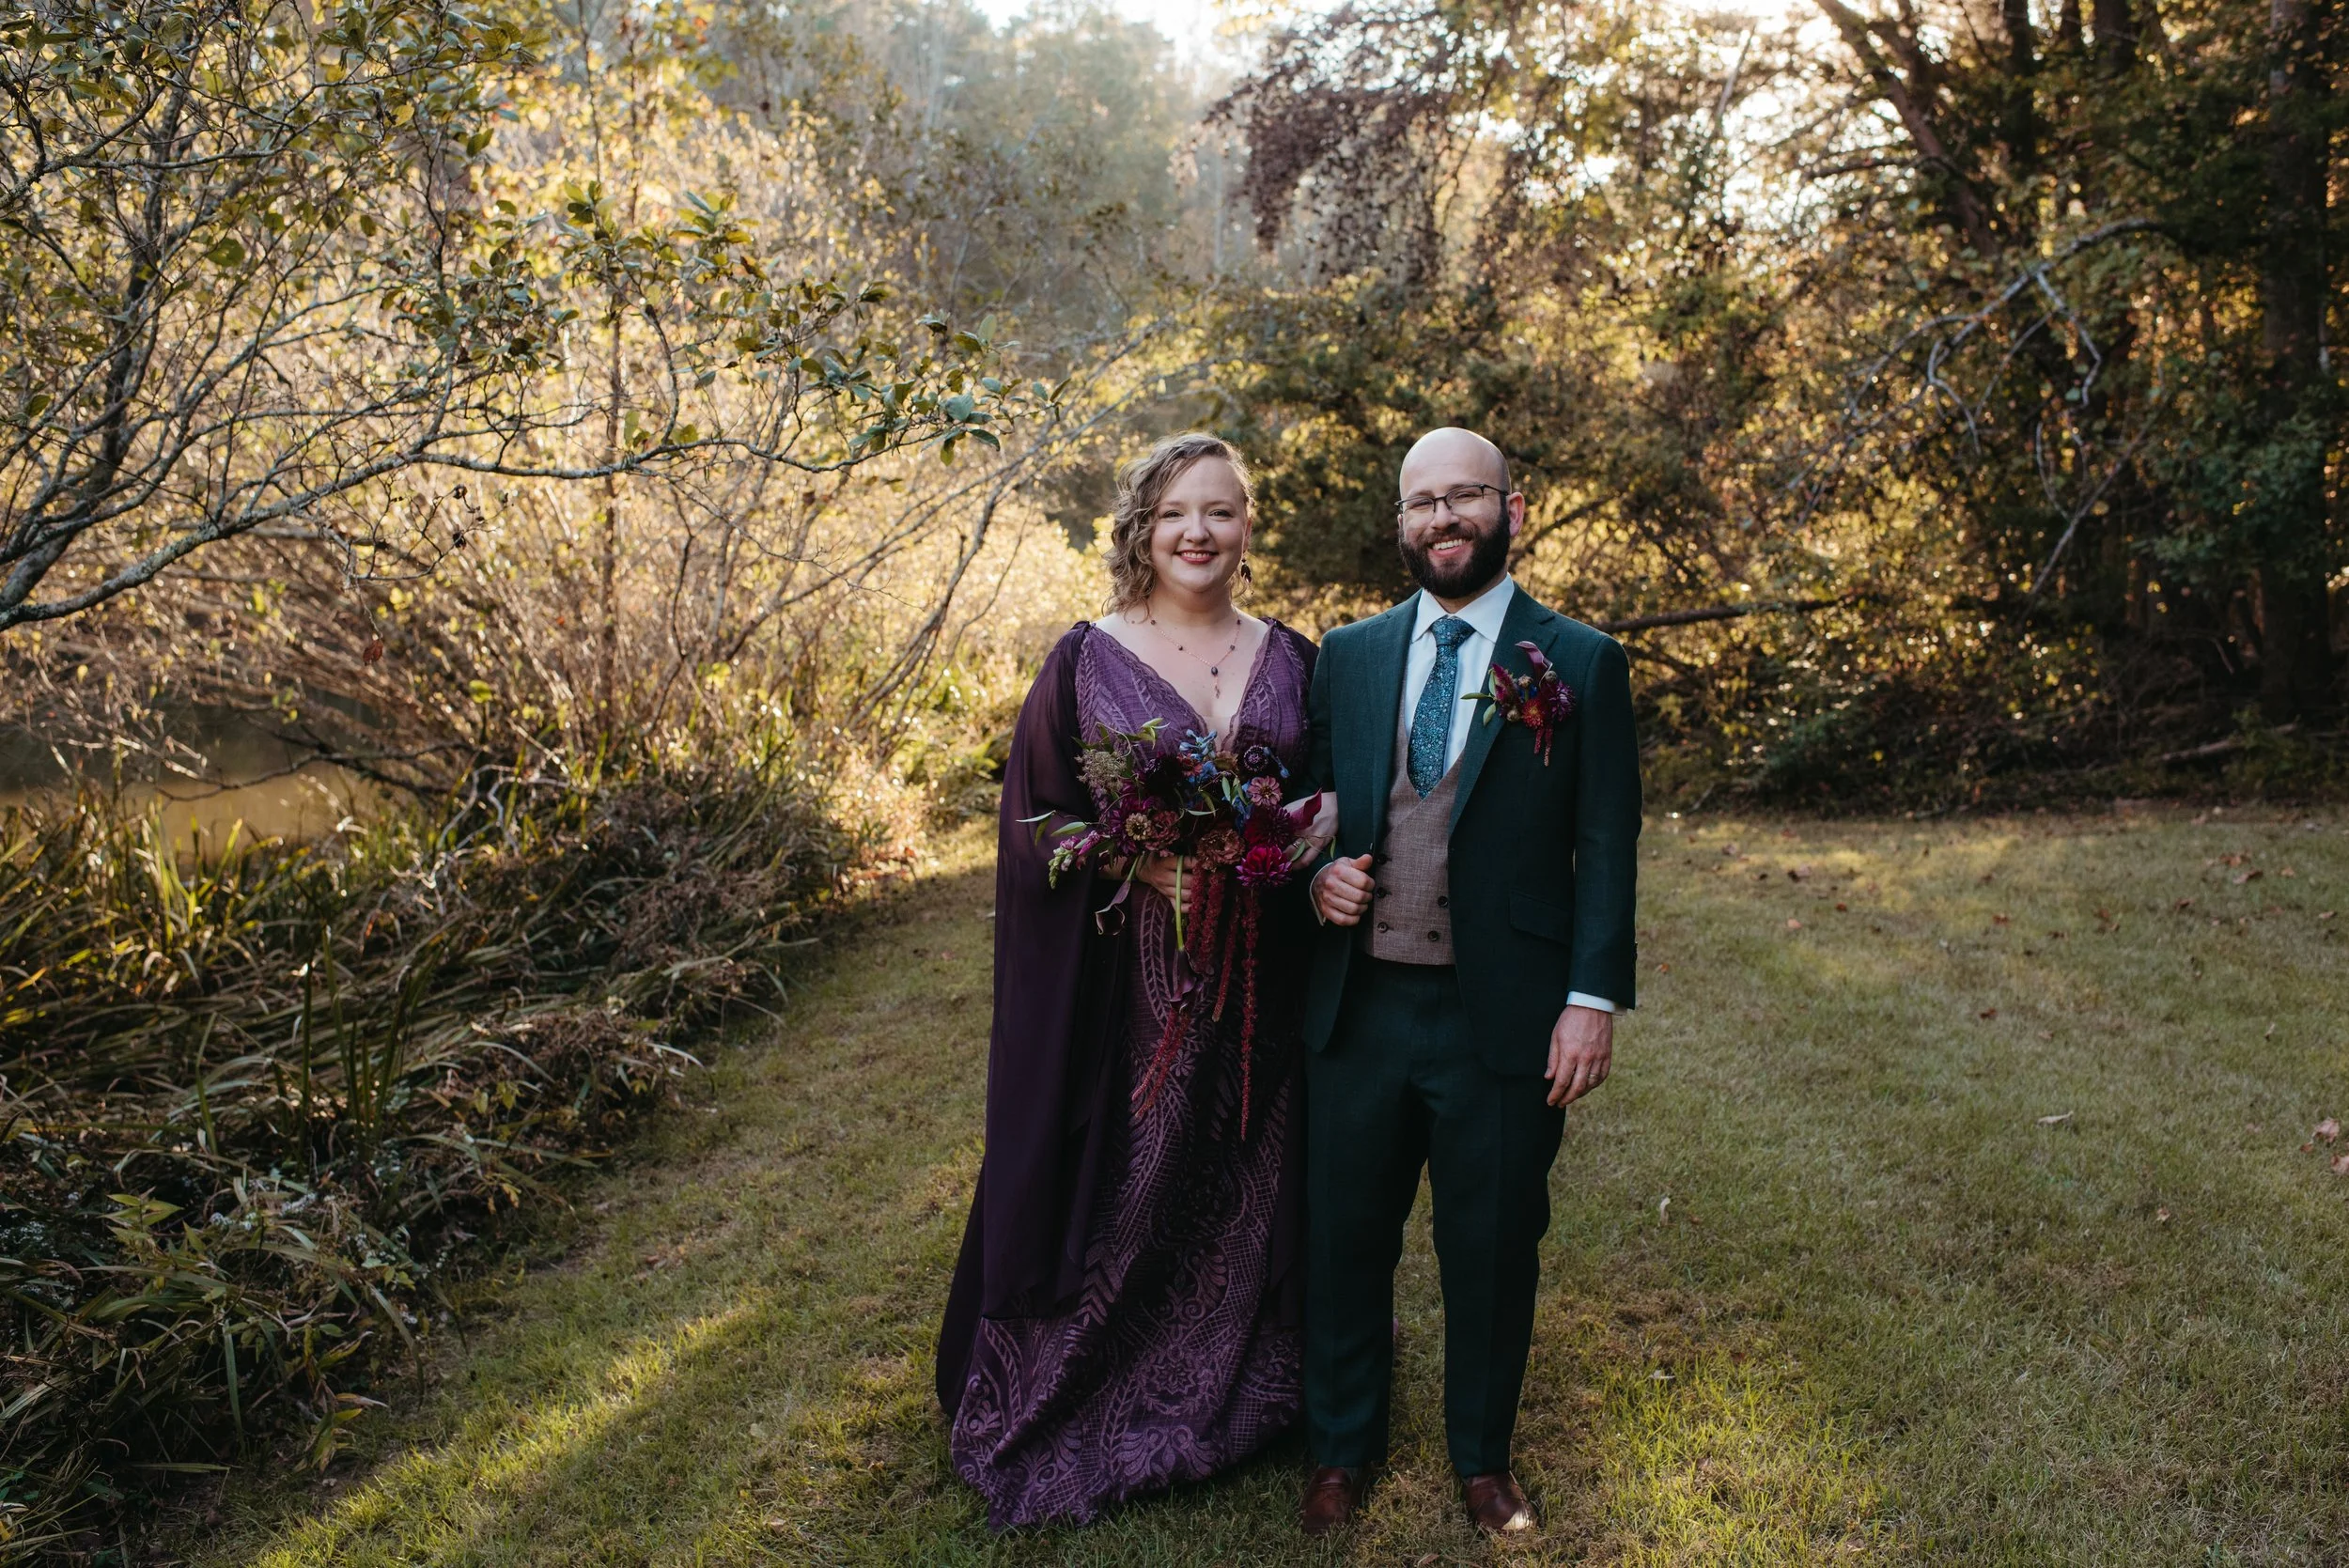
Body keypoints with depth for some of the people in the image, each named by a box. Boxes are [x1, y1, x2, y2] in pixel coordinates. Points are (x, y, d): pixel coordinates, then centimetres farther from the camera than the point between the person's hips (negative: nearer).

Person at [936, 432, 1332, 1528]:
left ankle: (1231, 1396, 38)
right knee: (1112, 1199, 5)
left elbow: (1327, 785, 14)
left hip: (1258, 982, 3)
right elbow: (1035, 820, -4)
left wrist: (1311, 829, -9)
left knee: (1245, 1194, 15)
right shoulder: (1086, 660, -3)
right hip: (1121, 984, -3)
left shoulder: (1289, 658, 7)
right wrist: (1145, 865, -18)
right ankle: (1079, 1413, 27)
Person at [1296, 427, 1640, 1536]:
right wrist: (1316, 874, -6)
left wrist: (1594, 997, -9)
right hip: (1357, 1008, 3)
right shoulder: (1347, 655, 8)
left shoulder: (1582, 663, -1)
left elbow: (1606, 848, -3)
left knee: (1491, 1249, 13)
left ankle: (1483, 1456, 37)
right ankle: (1342, 1447, 36)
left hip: (1504, 1019, -2)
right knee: (1343, 1237, 14)